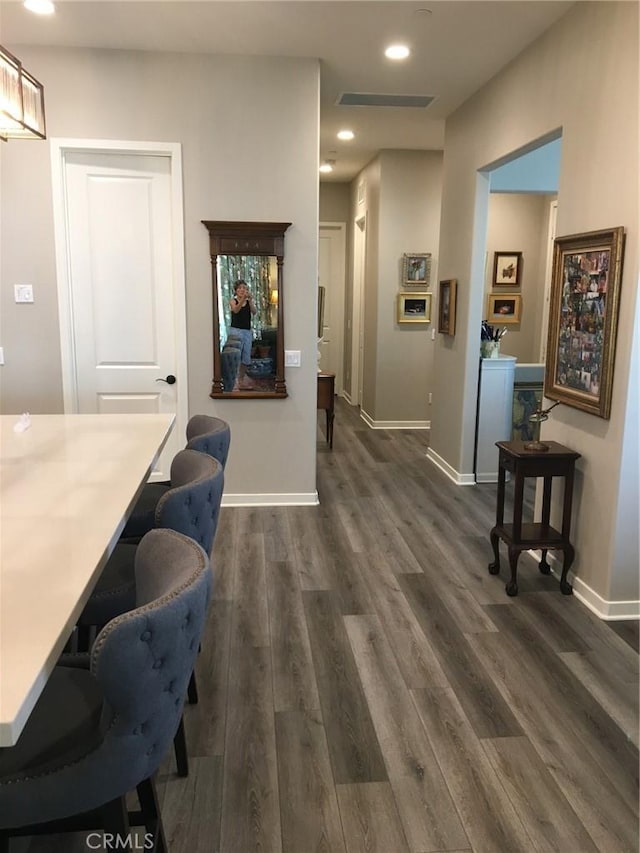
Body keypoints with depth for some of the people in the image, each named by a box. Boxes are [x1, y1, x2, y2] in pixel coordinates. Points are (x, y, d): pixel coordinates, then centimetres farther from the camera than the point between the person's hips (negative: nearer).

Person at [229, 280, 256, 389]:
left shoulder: (249, 302, 9)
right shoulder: (233, 301, 1)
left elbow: (254, 312, -11)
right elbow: (236, 310, -21)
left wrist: (250, 300, -27)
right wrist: (243, 298, -36)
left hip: (247, 332, 4)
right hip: (236, 331, -4)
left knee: (246, 358, 9)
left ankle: (241, 381, 22)